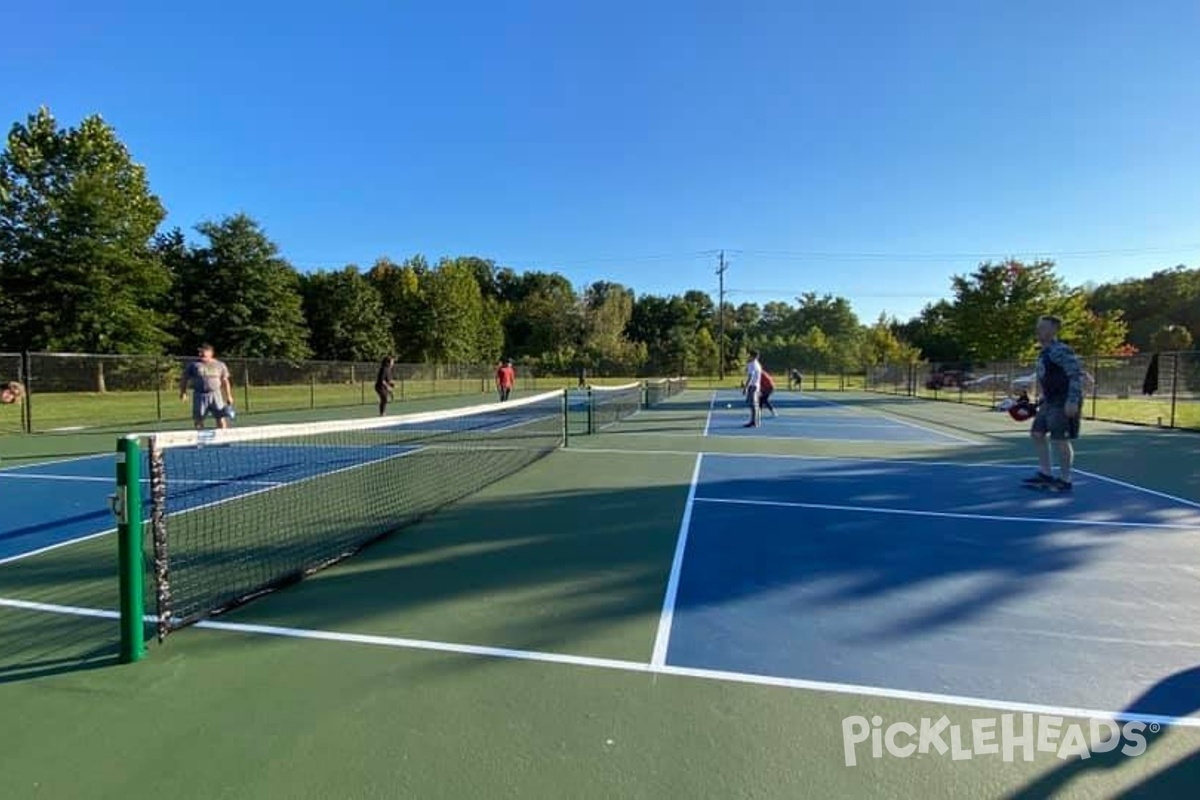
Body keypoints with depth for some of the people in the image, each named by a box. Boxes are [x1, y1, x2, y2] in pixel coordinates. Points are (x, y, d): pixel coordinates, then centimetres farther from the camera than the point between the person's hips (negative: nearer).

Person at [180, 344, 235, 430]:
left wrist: (229, 396, 9)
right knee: (198, 419, 3)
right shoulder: (193, 365, 6)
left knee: (221, 417, -3)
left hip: (216, 395, 0)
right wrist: (183, 392, -2)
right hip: (199, 396, 0)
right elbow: (184, 379, 8)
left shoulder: (220, 365, 8)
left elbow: (225, 381, 12)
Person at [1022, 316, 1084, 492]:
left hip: (1064, 403, -10)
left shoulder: (1060, 351, -18)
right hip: (1050, 401, 10)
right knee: (1037, 433, 13)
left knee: (1060, 440, -3)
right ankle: (1045, 475, 22)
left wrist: (1072, 401, -27)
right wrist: (1042, 398, 23)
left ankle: (1065, 481, 10)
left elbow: (1077, 375, -23)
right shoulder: (1044, 352, 12)